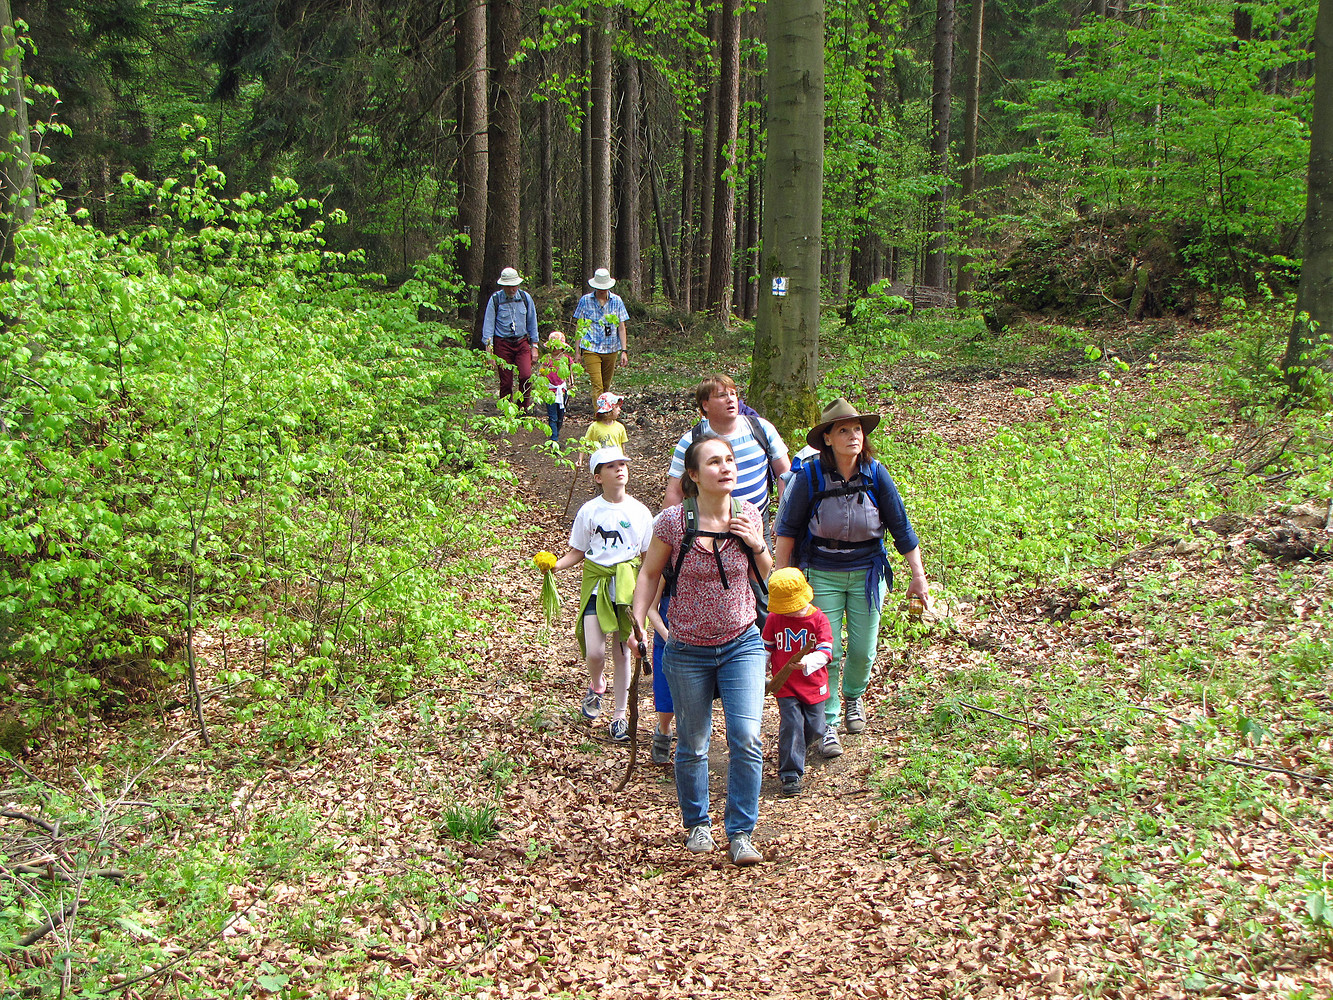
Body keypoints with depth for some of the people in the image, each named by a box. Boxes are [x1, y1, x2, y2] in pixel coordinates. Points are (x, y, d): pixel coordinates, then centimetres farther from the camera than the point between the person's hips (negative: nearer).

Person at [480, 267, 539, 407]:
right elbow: (488, 325, -3)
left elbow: (532, 323, 11)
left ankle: (524, 409, 2)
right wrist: (489, 350, -10)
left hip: (522, 342, 2)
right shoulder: (495, 300, -5)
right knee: (506, 382, -1)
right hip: (502, 344, -1)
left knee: (526, 376, -15)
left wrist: (534, 346, 8)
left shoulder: (525, 298, 3)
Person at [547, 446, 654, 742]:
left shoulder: (640, 512, 1)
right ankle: (596, 687, 25)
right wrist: (556, 565, -13)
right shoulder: (589, 511, -2)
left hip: (628, 584, 1)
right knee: (594, 652, -11)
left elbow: (648, 556, 8)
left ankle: (619, 716, 20)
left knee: (622, 652, 6)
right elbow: (578, 552, 4)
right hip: (596, 582, -1)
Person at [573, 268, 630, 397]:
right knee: (597, 386, -13)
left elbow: (621, 327, 7)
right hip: (591, 349, -2)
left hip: (611, 350, 2)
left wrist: (624, 350, 0)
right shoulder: (585, 301, 1)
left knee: (606, 386, 11)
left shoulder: (616, 301, 5)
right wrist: (577, 351, 3)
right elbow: (579, 327, 6)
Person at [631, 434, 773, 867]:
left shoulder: (749, 515, -5)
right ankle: (697, 824, 35)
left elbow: (766, 578, 9)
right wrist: (637, 621, -9)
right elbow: (650, 574, 1)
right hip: (688, 651, -1)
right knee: (692, 745, 11)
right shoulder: (673, 522, -14)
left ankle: (740, 834, 5)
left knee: (747, 738, -11)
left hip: (742, 645, 1)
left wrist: (757, 545, -11)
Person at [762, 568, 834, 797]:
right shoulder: (774, 619, -1)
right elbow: (766, 649, 11)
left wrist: (807, 662, -34)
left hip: (813, 685, 0)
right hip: (785, 686, 0)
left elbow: (825, 652, -15)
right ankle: (790, 775, -6)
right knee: (791, 726, -12)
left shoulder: (818, 619, -7)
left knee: (813, 730, 6)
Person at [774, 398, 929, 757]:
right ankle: (827, 724, 14)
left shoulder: (875, 474, -9)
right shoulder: (810, 475, -14)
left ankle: (853, 697, 40)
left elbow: (901, 526, -1)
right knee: (826, 652, -2)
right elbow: (788, 528, -3)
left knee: (863, 650, 8)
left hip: (867, 574, 2)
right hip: (822, 575, -2)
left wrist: (918, 576, 3)